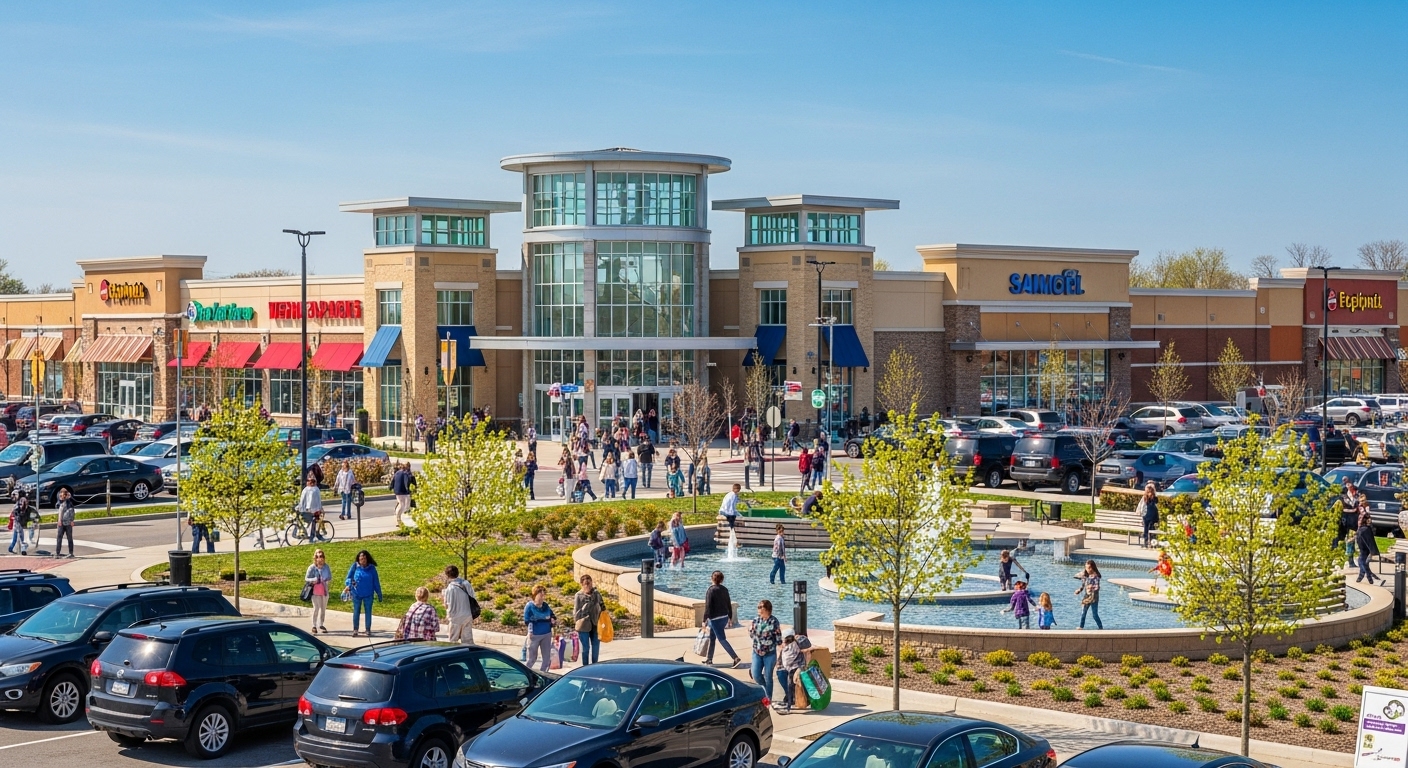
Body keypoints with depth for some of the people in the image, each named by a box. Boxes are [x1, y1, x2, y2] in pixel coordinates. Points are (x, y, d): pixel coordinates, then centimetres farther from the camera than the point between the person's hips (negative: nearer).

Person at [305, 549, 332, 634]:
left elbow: (330, 578, 8)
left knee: (323, 608, 11)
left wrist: (328, 581, -15)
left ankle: (321, 624, 25)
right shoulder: (312, 568, -7)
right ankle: (314, 625, 3)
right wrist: (313, 580, -20)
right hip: (315, 591, -3)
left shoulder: (326, 567, 1)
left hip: (324, 591, 3)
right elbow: (306, 579, -1)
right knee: (316, 608, -6)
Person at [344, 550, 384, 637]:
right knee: (356, 612, 8)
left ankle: (368, 630, 16)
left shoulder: (371, 568, -3)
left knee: (368, 612, 7)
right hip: (356, 594, 0)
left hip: (368, 594, 0)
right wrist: (349, 584, -25)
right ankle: (355, 630, 17)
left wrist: (379, 594, 3)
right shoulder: (355, 567, -5)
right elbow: (349, 577, -3)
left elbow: (376, 581, 1)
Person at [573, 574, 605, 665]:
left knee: (596, 647, 10)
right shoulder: (579, 596, -8)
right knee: (586, 648, 4)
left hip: (595, 624, 3)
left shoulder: (596, 594, 0)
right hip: (584, 626, -3)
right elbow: (576, 612, -4)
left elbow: (601, 606, 14)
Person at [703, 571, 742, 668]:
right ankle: (709, 659, 29)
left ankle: (736, 659, -14)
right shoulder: (725, 589, 6)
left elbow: (708, 606, -17)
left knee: (722, 639, -6)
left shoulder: (710, 590, -15)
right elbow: (729, 604, 11)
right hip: (724, 617, 8)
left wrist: (704, 620, -13)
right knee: (712, 638, 20)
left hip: (715, 619, -8)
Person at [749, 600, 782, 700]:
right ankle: (765, 689, 30)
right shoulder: (756, 620, 3)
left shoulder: (774, 621, -10)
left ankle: (768, 698, 16)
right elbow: (751, 634, 14)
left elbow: (779, 639, -7)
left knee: (768, 677, 3)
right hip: (757, 652, 4)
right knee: (756, 675, 1)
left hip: (770, 653, -4)